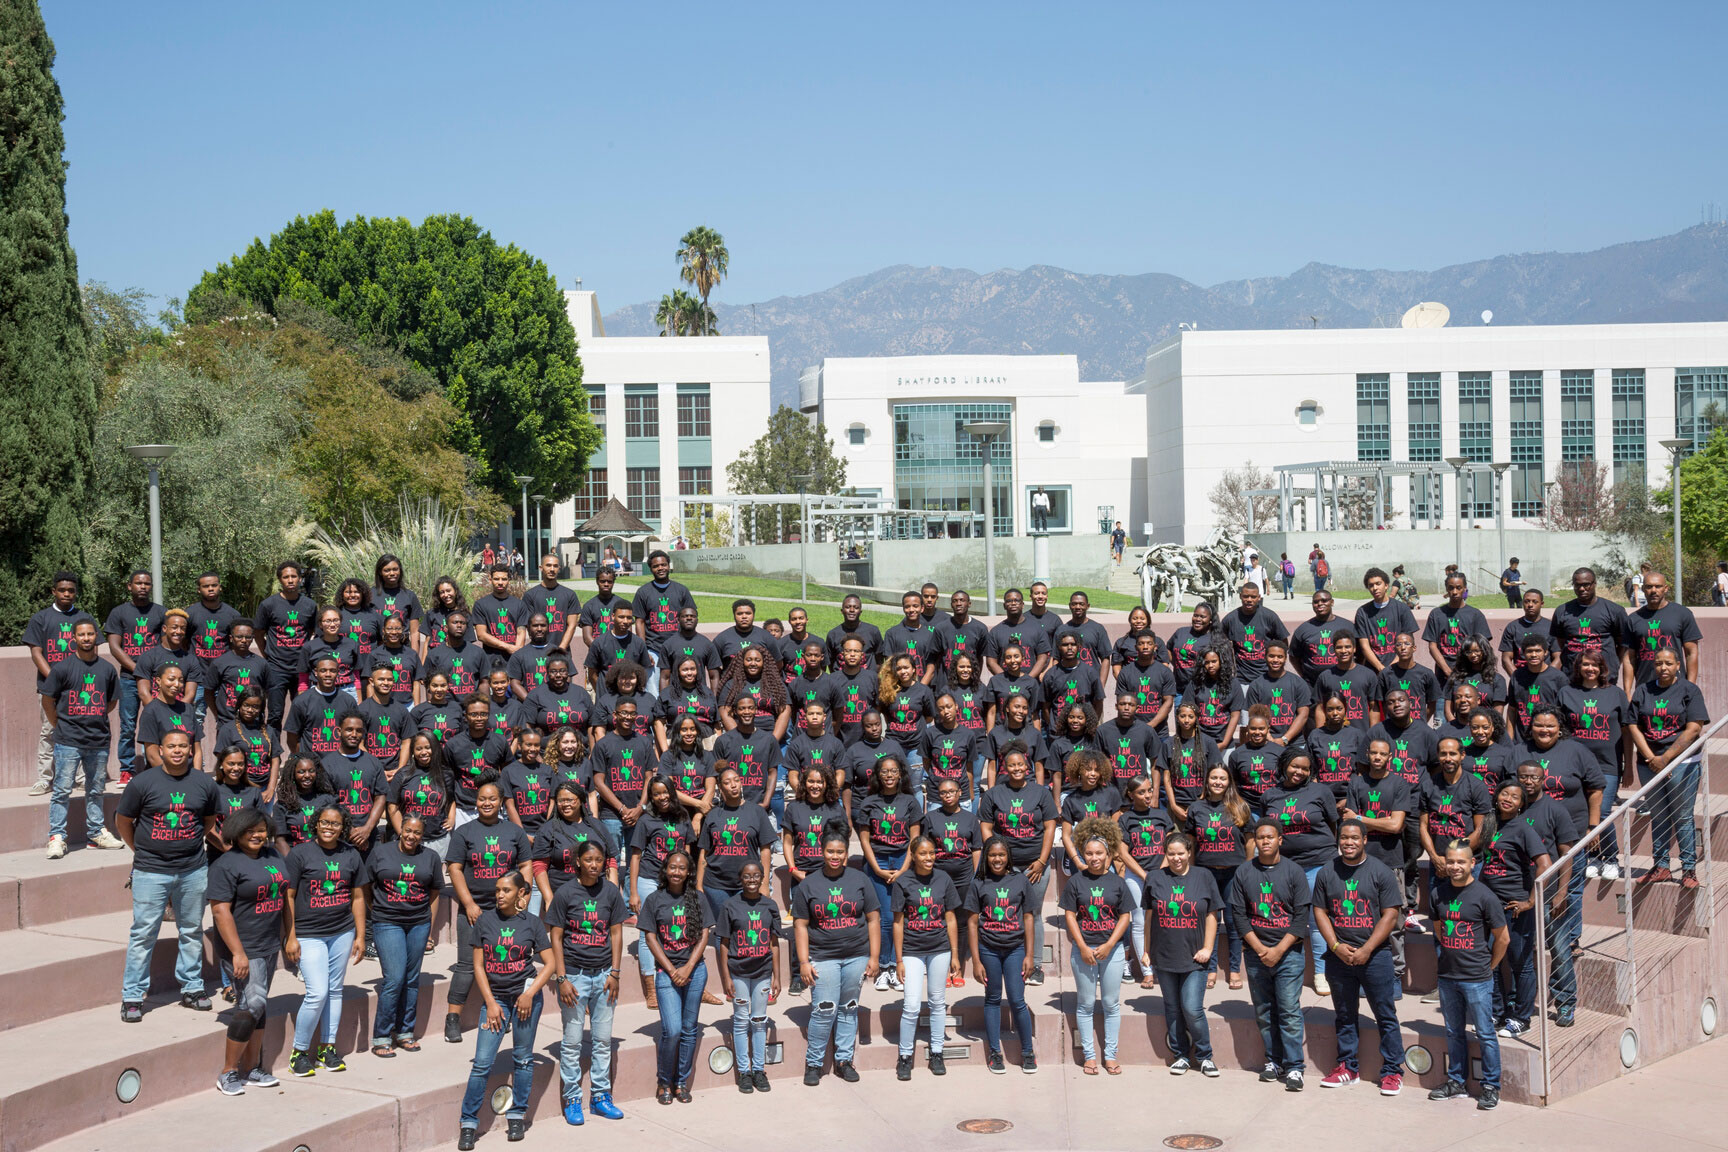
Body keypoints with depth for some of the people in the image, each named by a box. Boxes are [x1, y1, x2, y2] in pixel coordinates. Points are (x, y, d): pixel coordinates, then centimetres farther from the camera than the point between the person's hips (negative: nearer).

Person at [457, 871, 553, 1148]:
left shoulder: (532, 923, 1)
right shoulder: (485, 921, 2)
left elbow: (549, 964, 1)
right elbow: (478, 965, 3)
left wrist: (529, 994, -10)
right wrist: (491, 1003, -3)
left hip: (525, 994, 0)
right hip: (495, 997, 0)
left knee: (522, 1058, 5)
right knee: (482, 1062, -5)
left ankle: (517, 1115, 19)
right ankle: (469, 1123, 2)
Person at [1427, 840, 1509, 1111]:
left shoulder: (1483, 895, -12)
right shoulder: (1439, 893, 3)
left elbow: (1502, 937, -4)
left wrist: (1488, 966, 2)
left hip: (1477, 979, -5)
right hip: (1447, 976, 5)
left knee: (1485, 1033, 3)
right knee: (1453, 1032, 15)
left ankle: (1491, 1086, 14)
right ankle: (1456, 1082, 26)